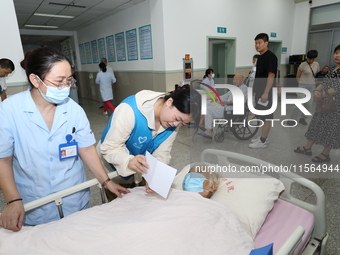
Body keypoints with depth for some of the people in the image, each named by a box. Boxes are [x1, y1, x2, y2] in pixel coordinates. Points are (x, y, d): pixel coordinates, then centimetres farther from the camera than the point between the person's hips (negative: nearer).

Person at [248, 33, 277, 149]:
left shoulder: (270, 56, -14)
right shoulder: (261, 56, 14)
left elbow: (271, 75, -20)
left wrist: (266, 93, -23)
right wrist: (254, 88, 21)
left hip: (265, 92, -9)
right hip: (259, 91, 9)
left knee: (266, 117, -2)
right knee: (262, 116, 14)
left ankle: (263, 141, 5)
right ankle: (263, 138, 24)